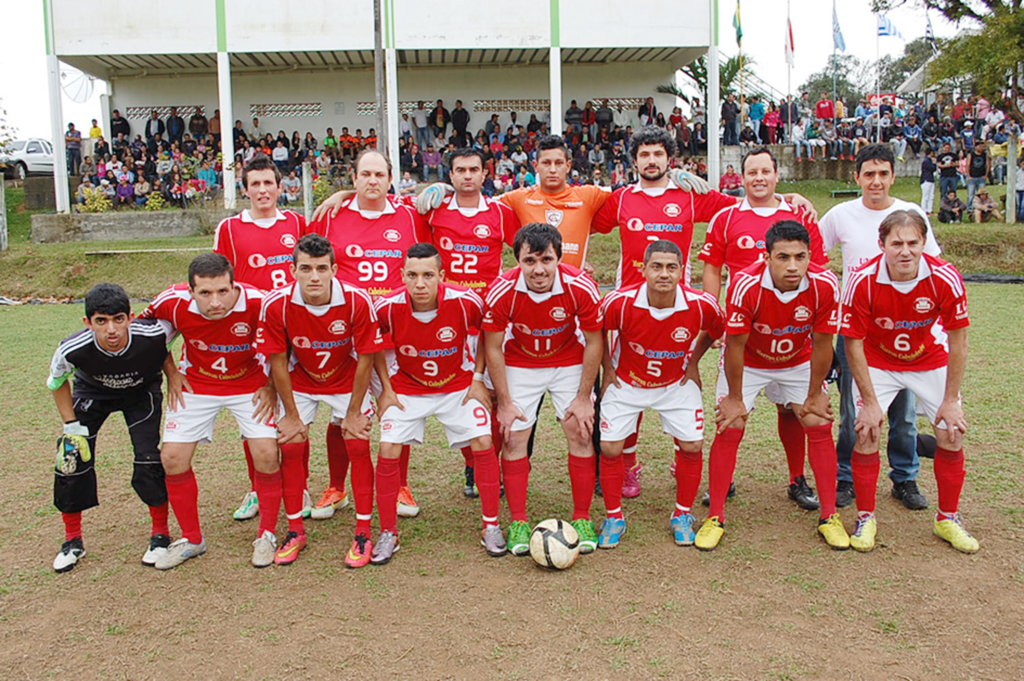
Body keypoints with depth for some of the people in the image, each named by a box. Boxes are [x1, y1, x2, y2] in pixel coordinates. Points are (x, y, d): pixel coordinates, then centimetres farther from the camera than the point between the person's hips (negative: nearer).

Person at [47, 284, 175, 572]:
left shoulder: (153, 334, -37)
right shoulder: (71, 350, -35)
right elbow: (56, 381, -10)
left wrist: (172, 374, -15)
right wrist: (72, 426, -10)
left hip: (142, 392, -1)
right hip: (92, 393, 1)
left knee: (148, 460, -15)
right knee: (72, 462, -6)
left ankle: (160, 533, 9)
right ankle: (72, 541, 18)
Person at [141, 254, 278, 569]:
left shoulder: (257, 303, -30)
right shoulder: (174, 302, -24)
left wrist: (271, 385, -9)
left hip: (249, 384, -2)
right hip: (196, 385, 2)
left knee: (267, 454, -13)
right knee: (172, 458, -3)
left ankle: (266, 535, 9)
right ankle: (191, 539, 18)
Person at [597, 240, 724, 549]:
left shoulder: (702, 305, -24)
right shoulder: (619, 302, -28)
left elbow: (716, 328, 3)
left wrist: (693, 362, 4)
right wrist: (607, 368, -2)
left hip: (676, 384, 1)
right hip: (626, 382, -1)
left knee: (692, 445, -5)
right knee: (610, 447, -6)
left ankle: (682, 515, 19)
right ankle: (613, 517, 16)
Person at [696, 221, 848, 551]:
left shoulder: (824, 284, -26)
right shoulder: (746, 285, -33)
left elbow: (821, 343, -13)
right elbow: (735, 345, -22)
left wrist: (814, 395, -5)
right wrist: (734, 398, -14)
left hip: (798, 362, 2)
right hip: (747, 363, -2)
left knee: (820, 426, -4)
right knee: (729, 430, -10)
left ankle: (829, 517, 12)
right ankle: (714, 518, 3)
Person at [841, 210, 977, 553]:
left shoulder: (945, 278, -25)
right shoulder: (862, 282, -28)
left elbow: (957, 340, -13)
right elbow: (853, 344, -18)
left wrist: (951, 400, -11)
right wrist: (870, 402, -16)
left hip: (930, 361, 2)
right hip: (877, 362, -1)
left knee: (951, 434, -2)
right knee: (867, 433, -11)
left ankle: (948, 518, 19)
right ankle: (866, 517, 7)